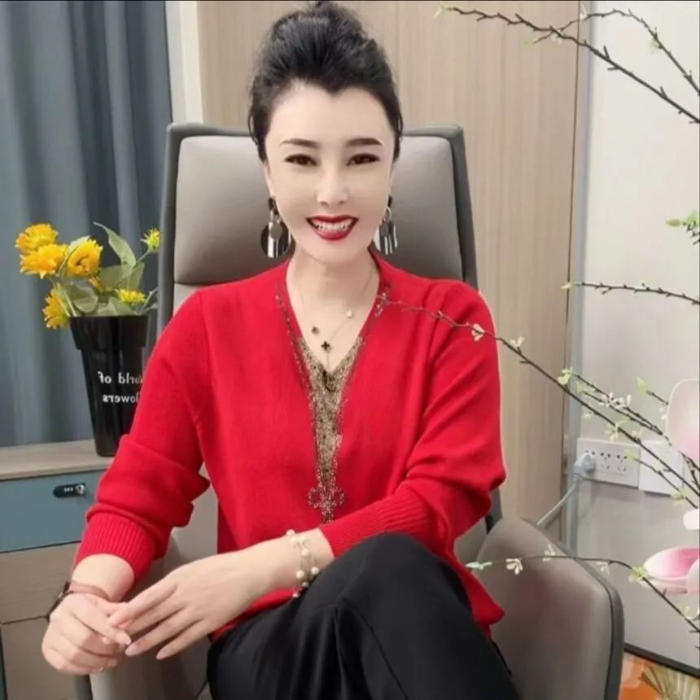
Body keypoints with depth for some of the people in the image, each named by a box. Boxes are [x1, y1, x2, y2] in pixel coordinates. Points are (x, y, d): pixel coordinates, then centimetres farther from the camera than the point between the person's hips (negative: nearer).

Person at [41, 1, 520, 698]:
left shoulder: (452, 318, 1)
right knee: (381, 567, -35)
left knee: (392, 570, -36)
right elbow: (136, 497, 3)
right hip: (266, 643, 0)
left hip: (423, 634, 1)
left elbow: (442, 500, -10)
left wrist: (263, 567, -22)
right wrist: (88, 595, -20)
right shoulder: (206, 324, 4)